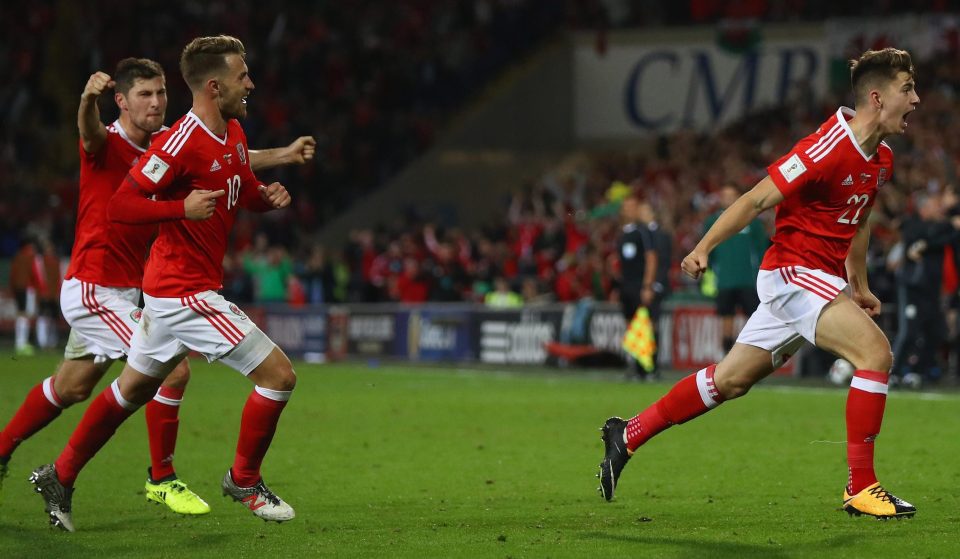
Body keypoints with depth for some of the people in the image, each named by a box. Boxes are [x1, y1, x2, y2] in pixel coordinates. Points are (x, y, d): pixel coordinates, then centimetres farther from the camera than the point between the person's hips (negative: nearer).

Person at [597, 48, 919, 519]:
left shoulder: (881, 160, 9)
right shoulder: (828, 147, -20)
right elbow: (757, 200, -18)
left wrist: (859, 286, 27)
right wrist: (703, 248, -23)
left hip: (822, 279, 9)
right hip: (792, 271, -9)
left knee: (730, 380, 13)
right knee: (876, 351, -22)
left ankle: (628, 435, 24)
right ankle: (860, 487, -17)